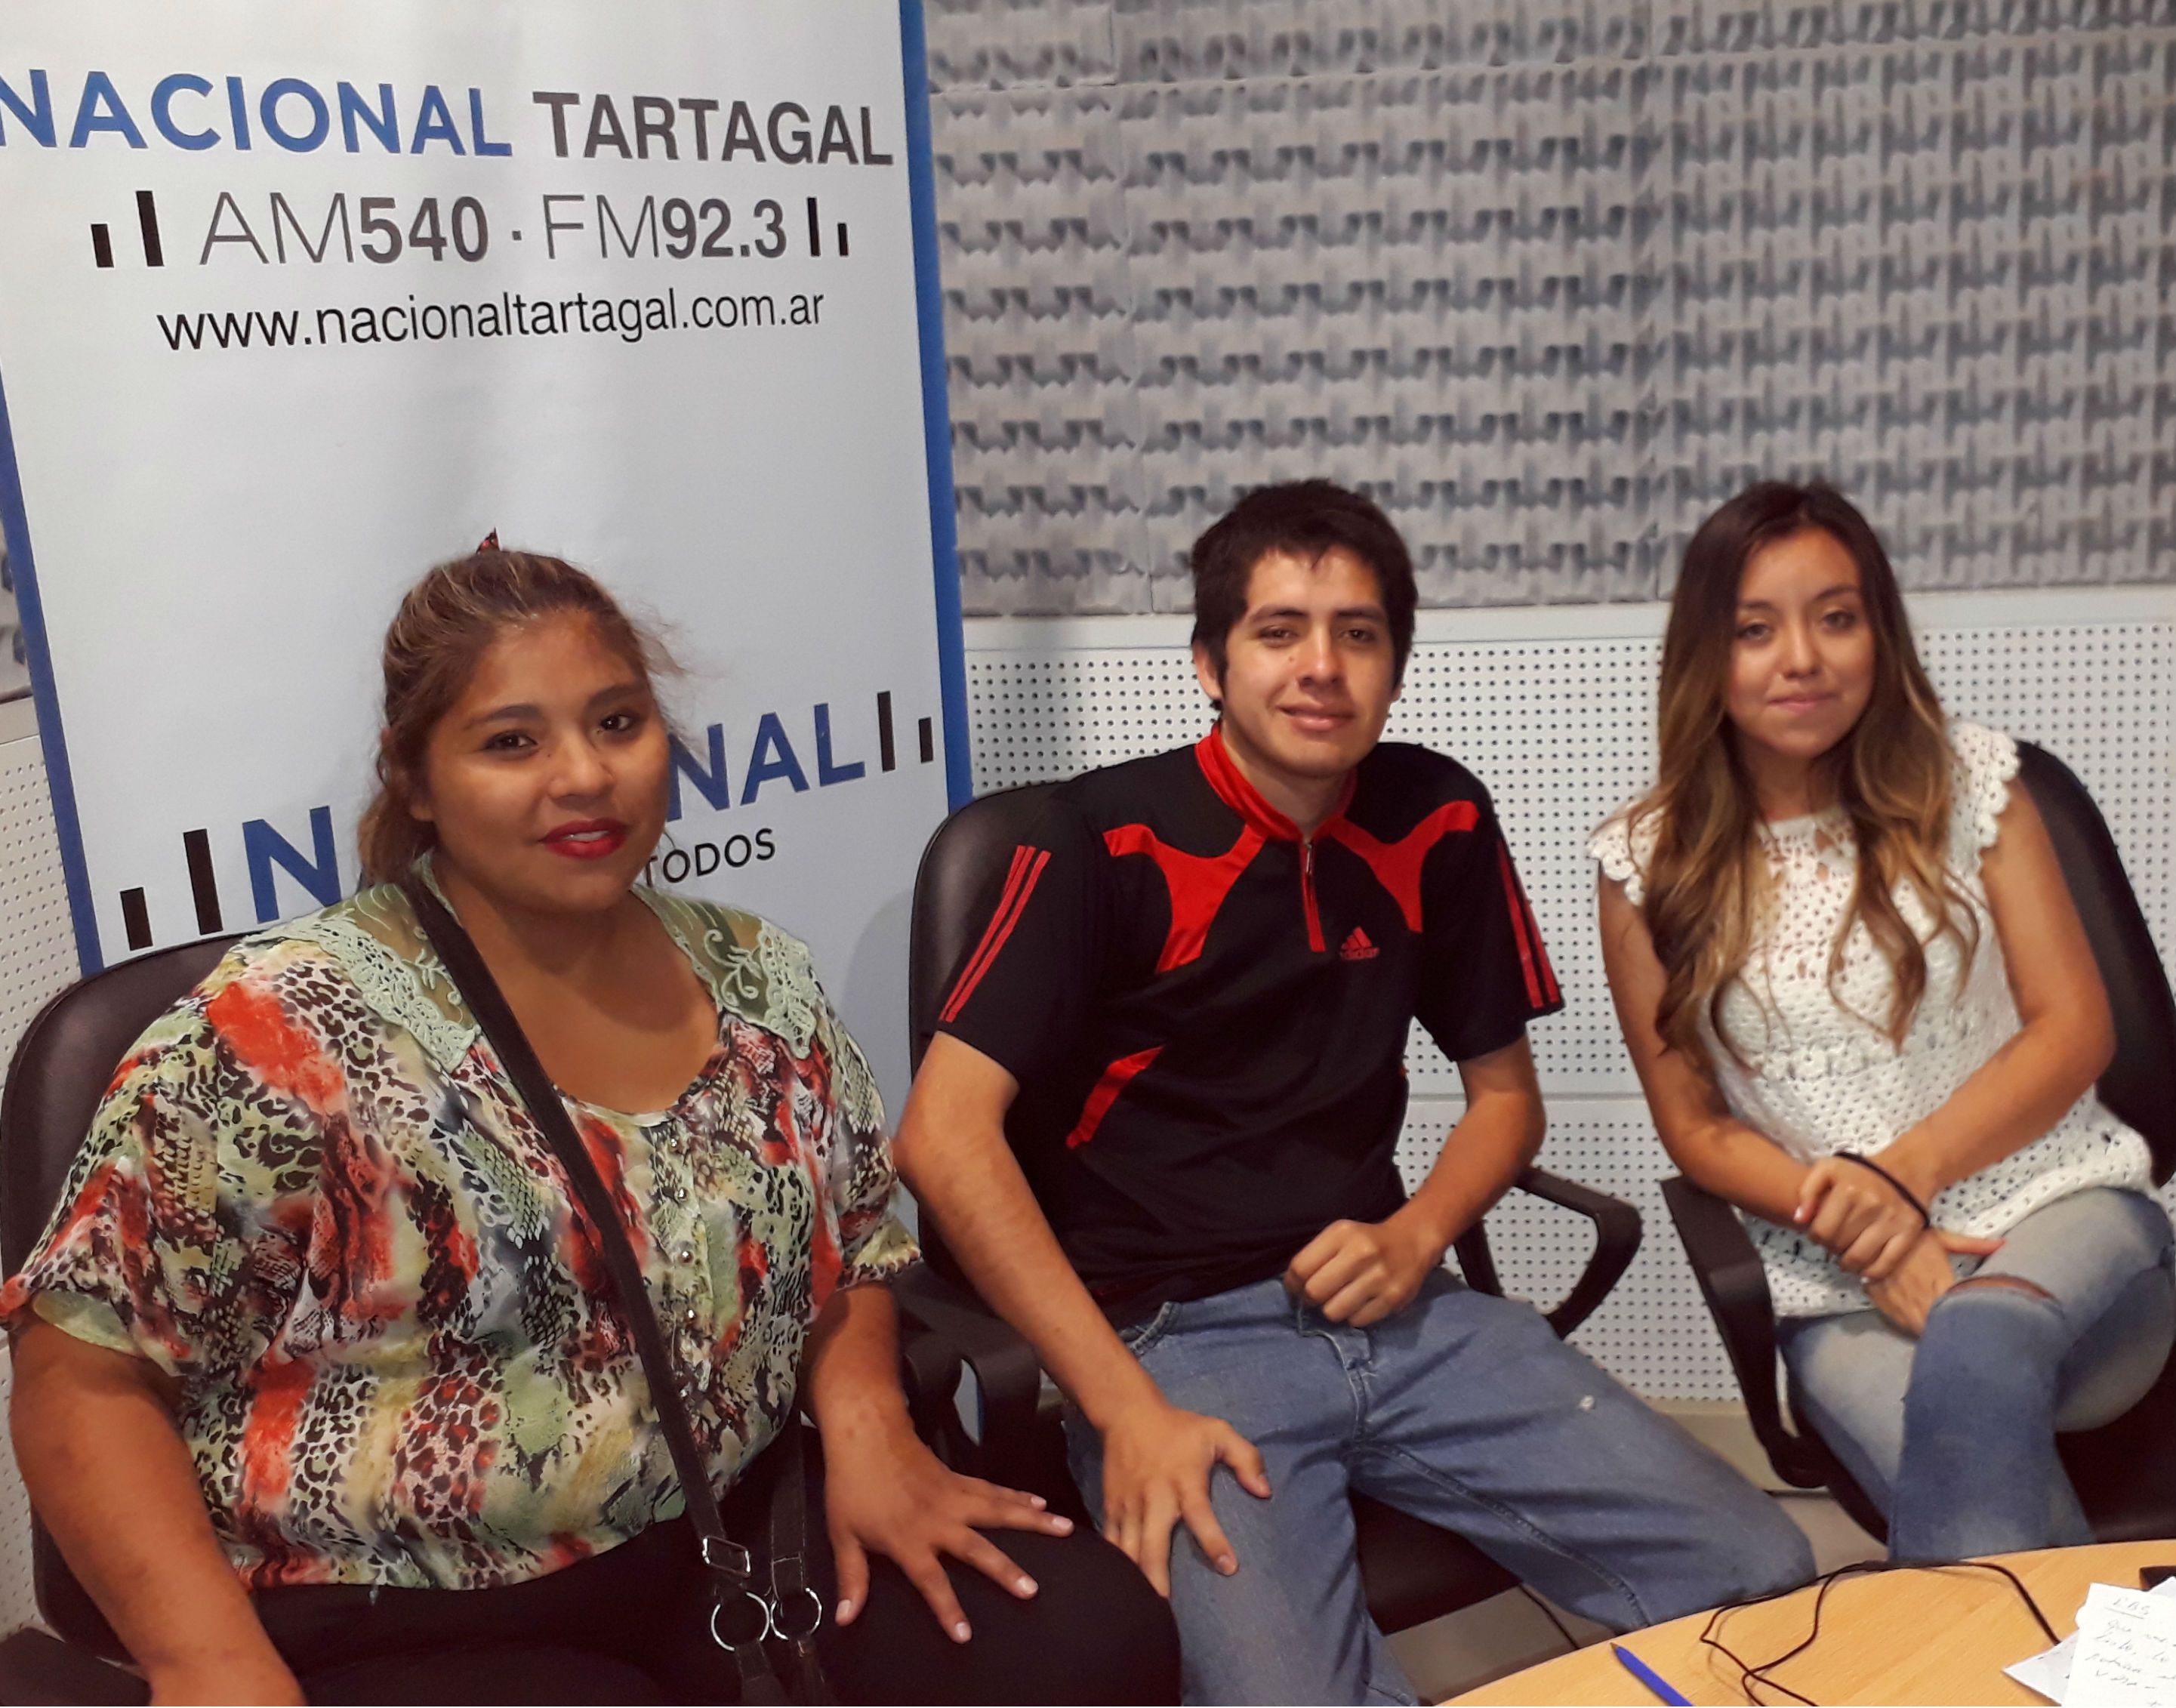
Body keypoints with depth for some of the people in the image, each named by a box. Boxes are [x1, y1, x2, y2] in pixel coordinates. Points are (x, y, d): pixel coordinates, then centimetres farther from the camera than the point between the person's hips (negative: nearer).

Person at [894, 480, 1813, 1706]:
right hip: (1171, 1333, -5)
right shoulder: (1113, 839, -9)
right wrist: (1125, 1405, -19)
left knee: (1765, 1577, -7)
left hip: (1393, 1315, 5)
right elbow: (945, 1134, -15)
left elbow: (1506, 1089, 18)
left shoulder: (1440, 821, 7)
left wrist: (1416, 1238, -3)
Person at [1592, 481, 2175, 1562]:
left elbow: (2074, 1027, 0)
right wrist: (1862, 1233, -13)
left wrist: (1902, 1172, -16)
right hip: (1843, 1294, 0)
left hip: (2061, 1205, 1)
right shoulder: (1648, 866, 1)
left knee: (1977, 1347, -36)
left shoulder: (1968, 780, 2)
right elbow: (1695, 1126, 4)